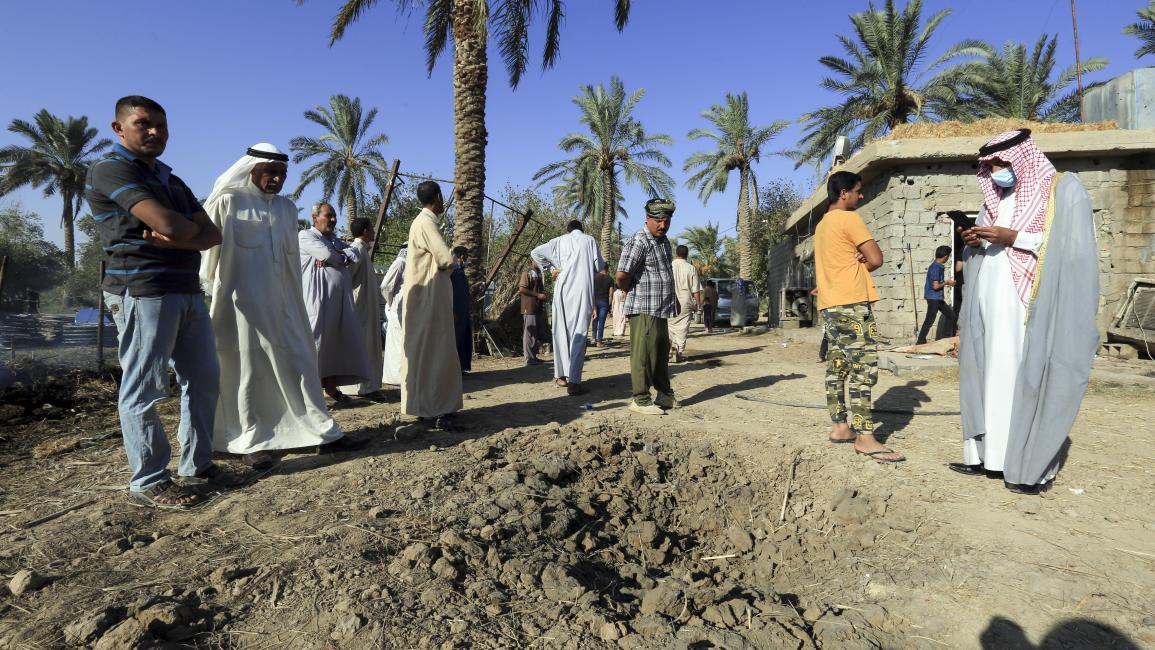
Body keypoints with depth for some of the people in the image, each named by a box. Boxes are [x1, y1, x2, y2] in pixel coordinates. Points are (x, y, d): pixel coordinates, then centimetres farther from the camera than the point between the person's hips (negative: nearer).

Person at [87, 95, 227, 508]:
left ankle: (196, 466, 20)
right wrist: (189, 228, 2)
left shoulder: (173, 182, 21)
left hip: (188, 291, 8)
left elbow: (211, 234, 8)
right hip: (141, 292, -8)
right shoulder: (110, 170, -4)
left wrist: (176, 238, -11)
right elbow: (171, 225, -19)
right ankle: (148, 481, 5)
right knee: (143, 389, -4)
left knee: (203, 380, 10)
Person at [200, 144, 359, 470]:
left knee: (300, 361, 5)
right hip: (243, 302, -4)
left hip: (282, 302, 5)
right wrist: (215, 291, 0)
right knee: (248, 370, 2)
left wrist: (296, 300, 13)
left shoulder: (287, 208, 12)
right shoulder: (228, 202, -3)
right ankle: (253, 441, 11)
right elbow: (208, 245, 0)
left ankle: (319, 427, 12)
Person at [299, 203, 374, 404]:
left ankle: (331, 388, 14)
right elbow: (326, 253, -14)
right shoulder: (305, 235, 3)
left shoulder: (336, 241, 24)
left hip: (340, 299, 7)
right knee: (316, 342, -10)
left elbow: (356, 255, 7)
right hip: (318, 297, -7)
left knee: (337, 342, 7)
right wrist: (342, 257, 5)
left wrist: (332, 258, -7)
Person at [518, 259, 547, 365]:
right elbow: (522, 289, -16)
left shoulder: (538, 273, 18)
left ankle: (534, 356, 18)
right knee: (529, 333, -6)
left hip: (537, 308, 9)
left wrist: (543, 295, 10)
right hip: (529, 308, -9)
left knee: (537, 333, 11)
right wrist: (537, 295, -16)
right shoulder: (527, 273, -7)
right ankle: (529, 358, -3)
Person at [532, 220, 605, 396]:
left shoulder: (559, 241, 12)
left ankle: (560, 374, 21)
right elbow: (599, 266, 7)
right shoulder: (589, 240, 8)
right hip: (583, 292, -2)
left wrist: (551, 268, 13)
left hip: (562, 290, 2)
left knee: (562, 332, 14)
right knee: (579, 335, -4)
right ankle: (574, 381, -11)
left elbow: (535, 253, 8)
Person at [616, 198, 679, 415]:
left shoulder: (663, 241, 15)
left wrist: (673, 299, 21)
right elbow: (622, 275, -24)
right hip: (644, 310, -10)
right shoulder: (639, 242, -16)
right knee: (644, 354, -5)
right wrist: (630, 291, -6)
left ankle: (665, 395, 28)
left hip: (661, 310, 10)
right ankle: (640, 400, 3)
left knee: (662, 353, 17)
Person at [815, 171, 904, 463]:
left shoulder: (823, 224, 21)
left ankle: (841, 426, 13)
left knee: (838, 366, 9)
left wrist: (856, 261, 2)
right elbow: (876, 259, -10)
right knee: (863, 367, -11)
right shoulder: (849, 219, -7)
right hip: (851, 303, -10)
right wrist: (860, 263, 9)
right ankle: (864, 437, -13)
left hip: (830, 304, 10)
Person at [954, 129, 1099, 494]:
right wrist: (974, 242, -1)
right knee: (990, 379, 4)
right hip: (992, 311, 6)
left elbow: (1073, 246, -9)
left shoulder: (1064, 190, 1)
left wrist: (1014, 238, -15)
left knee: (1031, 383, -6)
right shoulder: (995, 200, 19)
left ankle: (1034, 467, 1)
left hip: (1035, 310, -6)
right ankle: (986, 455, 9)